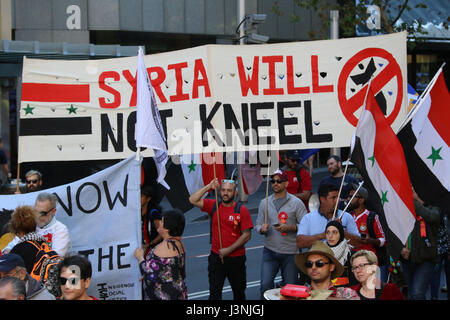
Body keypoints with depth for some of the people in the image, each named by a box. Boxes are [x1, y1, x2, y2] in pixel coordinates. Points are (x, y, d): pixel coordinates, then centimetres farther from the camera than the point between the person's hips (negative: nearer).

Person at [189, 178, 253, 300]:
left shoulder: (242, 210, -8)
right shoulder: (213, 206, 2)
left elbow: (247, 235, -11)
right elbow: (193, 200, -5)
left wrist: (229, 250, -14)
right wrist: (208, 186, -12)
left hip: (236, 258, -1)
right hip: (216, 257, 1)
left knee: (239, 292, 16)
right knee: (214, 292, -1)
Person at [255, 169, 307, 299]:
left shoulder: (296, 203, -1)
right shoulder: (264, 202, 9)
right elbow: (258, 225, 11)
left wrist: (289, 228, -20)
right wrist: (262, 229, -12)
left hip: (290, 252, -2)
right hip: (270, 251, 2)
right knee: (265, 284, -10)